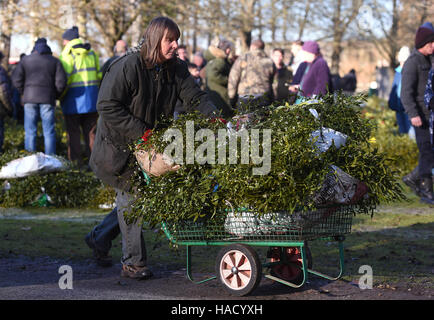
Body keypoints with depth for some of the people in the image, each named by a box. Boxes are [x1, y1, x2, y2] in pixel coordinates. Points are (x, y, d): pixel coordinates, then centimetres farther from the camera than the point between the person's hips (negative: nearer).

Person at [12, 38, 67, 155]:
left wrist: (24, 93, 12)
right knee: (49, 133, 3)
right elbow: (61, 81, -3)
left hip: (30, 98, 1)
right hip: (48, 100, -1)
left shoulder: (26, 60, 6)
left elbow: (16, 79, 0)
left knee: (30, 132, 4)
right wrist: (56, 95, 12)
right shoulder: (55, 61, 5)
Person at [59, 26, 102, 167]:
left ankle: (76, 160, -1)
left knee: (73, 131, 1)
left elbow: (65, 77, -15)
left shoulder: (68, 54, -9)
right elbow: (99, 75, 11)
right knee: (90, 130, 11)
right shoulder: (91, 53, 10)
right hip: (91, 97, 6)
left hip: (74, 97, -6)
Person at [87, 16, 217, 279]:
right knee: (131, 198, -3)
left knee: (132, 198, 13)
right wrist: (141, 132, -27)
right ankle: (134, 263, 3)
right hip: (119, 144, -6)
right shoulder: (128, 66, -23)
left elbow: (195, 97, -8)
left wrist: (215, 119, -27)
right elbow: (108, 106, -24)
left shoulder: (176, 68, -2)